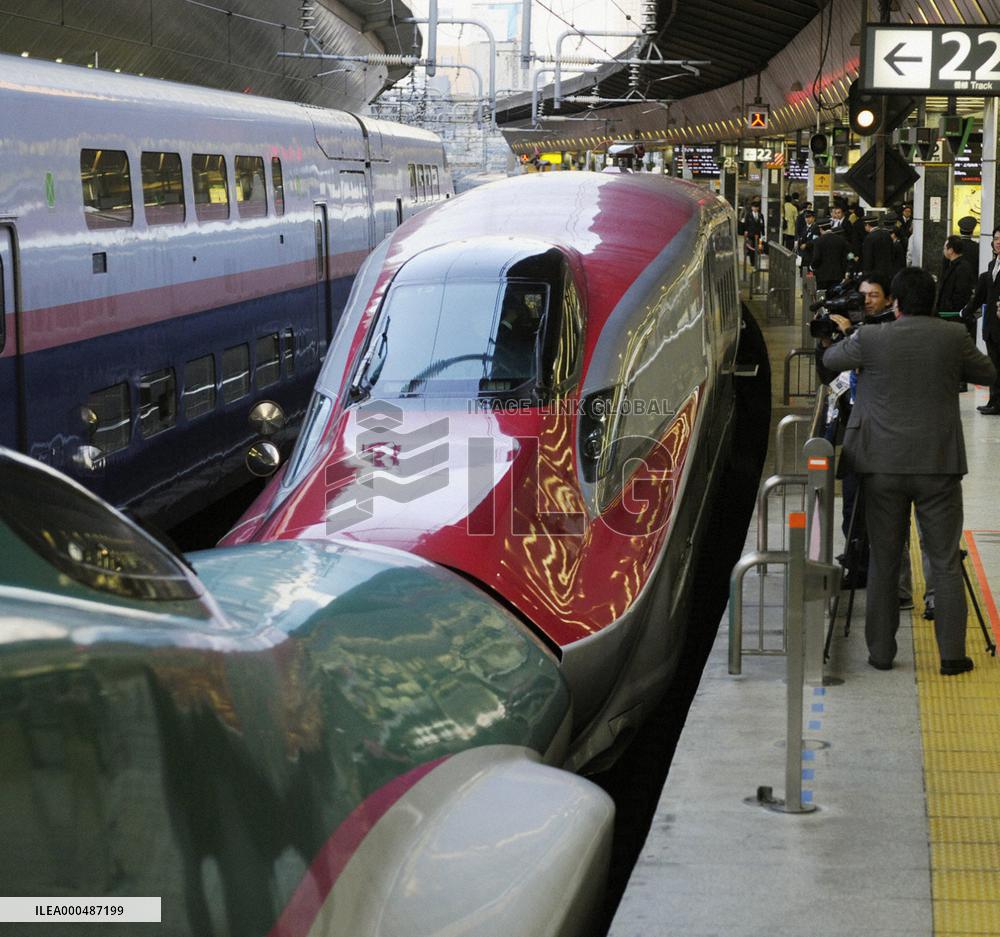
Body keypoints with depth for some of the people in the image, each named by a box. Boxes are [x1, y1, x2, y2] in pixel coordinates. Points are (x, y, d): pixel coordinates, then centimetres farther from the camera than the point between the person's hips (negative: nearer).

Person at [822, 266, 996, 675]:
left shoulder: (871, 339, -5)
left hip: (883, 467, 0)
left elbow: (830, 359, 14)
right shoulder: (953, 338, -3)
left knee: (883, 561, 9)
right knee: (946, 562, 6)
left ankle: (881, 652, 14)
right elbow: (989, 373, 13)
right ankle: (952, 655, 6)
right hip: (939, 465, 0)